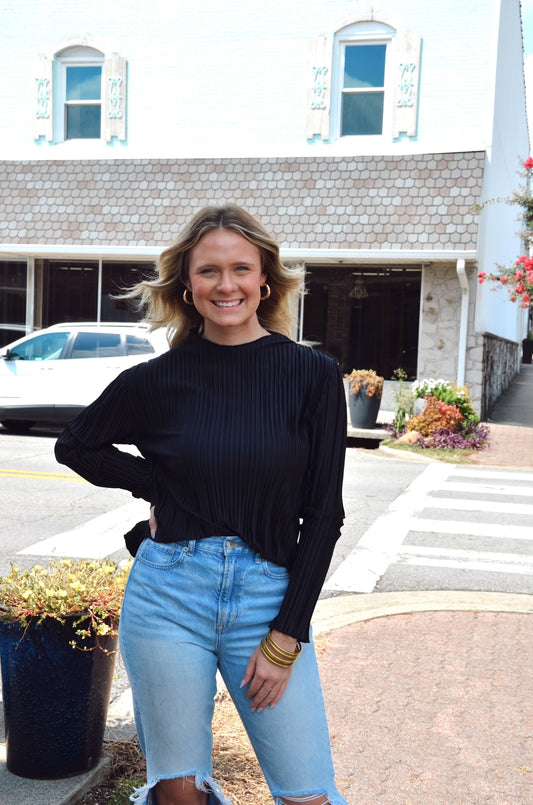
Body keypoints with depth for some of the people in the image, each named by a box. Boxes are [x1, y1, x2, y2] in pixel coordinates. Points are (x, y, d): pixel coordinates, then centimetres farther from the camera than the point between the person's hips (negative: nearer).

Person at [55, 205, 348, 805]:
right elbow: (75, 446, 16)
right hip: (170, 594, 0)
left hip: (270, 597, 0)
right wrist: (157, 486, 1)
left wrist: (284, 638, -4)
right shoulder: (158, 379, 0)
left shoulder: (312, 375, -2)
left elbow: (322, 514, -1)